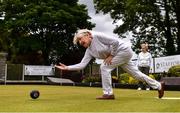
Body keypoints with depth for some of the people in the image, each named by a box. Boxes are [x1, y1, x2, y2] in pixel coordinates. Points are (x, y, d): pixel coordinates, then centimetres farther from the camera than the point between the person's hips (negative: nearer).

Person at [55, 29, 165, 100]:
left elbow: (115, 41, -22)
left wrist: (111, 55, -16)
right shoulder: (89, 51, 5)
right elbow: (82, 65, 0)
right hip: (123, 54, 9)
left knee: (104, 67, -13)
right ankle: (159, 86, 28)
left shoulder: (97, 35, -19)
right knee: (136, 73, 14)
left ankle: (108, 93, -5)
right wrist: (67, 67, -5)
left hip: (124, 50, -9)